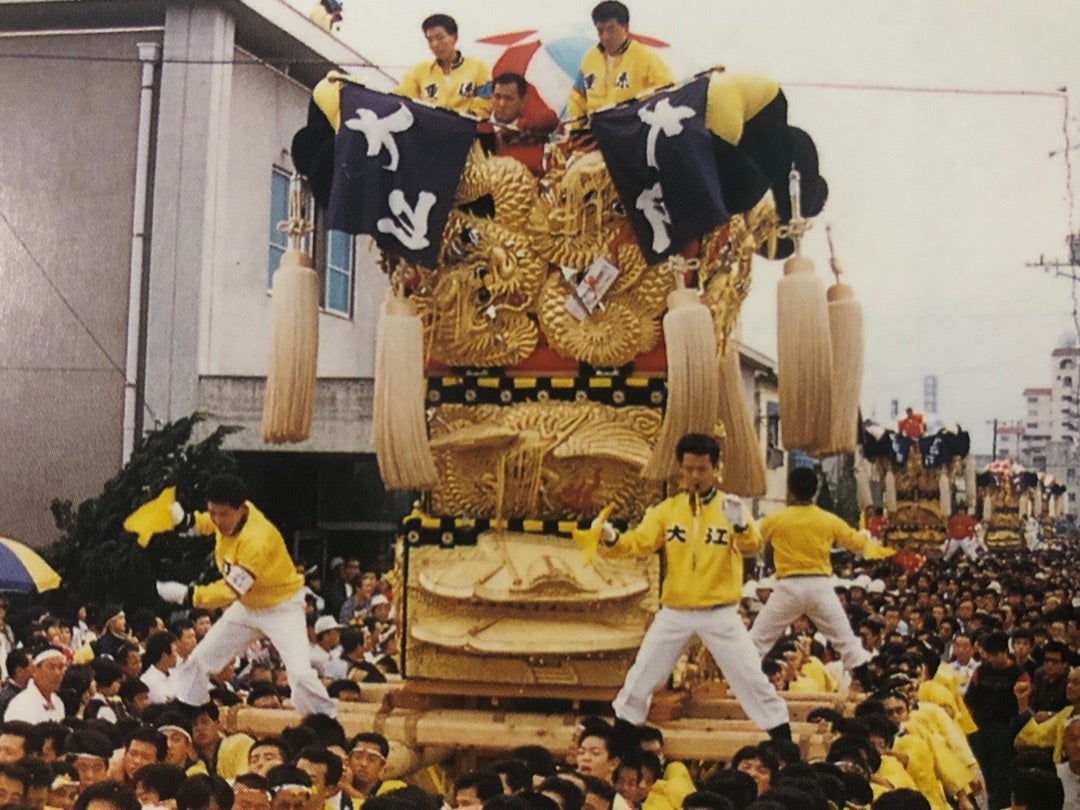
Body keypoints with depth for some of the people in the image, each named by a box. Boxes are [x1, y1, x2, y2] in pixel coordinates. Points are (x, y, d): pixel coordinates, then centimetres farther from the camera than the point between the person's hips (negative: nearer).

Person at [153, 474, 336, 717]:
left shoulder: (257, 540, -36)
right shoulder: (230, 513, -14)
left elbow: (230, 591, -33)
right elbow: (214, 523, 14)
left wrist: (187, 594, -39)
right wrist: (188, 520, -5)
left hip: (281, 607, -8)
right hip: (247, 605, 8)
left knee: (301, 674, -25)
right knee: (197, 663, 9)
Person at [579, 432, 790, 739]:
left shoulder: (730, 507, -5)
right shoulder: (667, 509, 2)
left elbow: (753, 546, -21)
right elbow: (640, 543, -9)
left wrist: (741, 524, -44)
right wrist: (612, 539, -31)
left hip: (720, 613, -2)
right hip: (674, 613, 2)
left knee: (751, 678, 1)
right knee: (640, 679, 8)